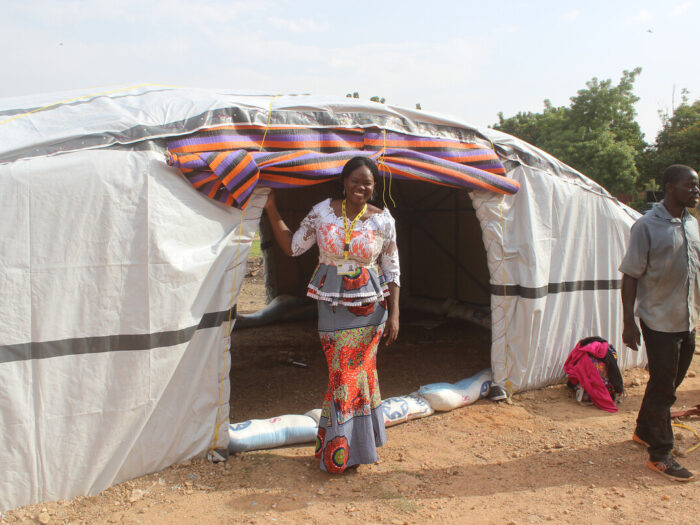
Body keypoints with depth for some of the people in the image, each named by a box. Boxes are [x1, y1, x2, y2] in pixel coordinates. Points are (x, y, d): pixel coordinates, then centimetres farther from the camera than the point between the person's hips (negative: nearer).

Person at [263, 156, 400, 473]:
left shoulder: (383, 220, -3)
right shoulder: (323, 211, -2)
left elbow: (392, 271, 1)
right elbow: (292, 247, 3)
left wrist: (393, 313, -2)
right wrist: (271, 210, -3)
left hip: (369, 305, 0)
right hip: (332, 304, 1)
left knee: (357, 371, 5)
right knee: (342, 373, 4)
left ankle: (341, 451, 21)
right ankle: (346, 447, 21)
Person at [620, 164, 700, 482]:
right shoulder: (647, 226, -13)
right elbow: (630, 276, -13)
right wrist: (629, 322, -16)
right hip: (660, 321, -7)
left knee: (670, 383, 16)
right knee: (662, 386, 0)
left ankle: (644, 432, 35)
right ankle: (660, 455, 12)